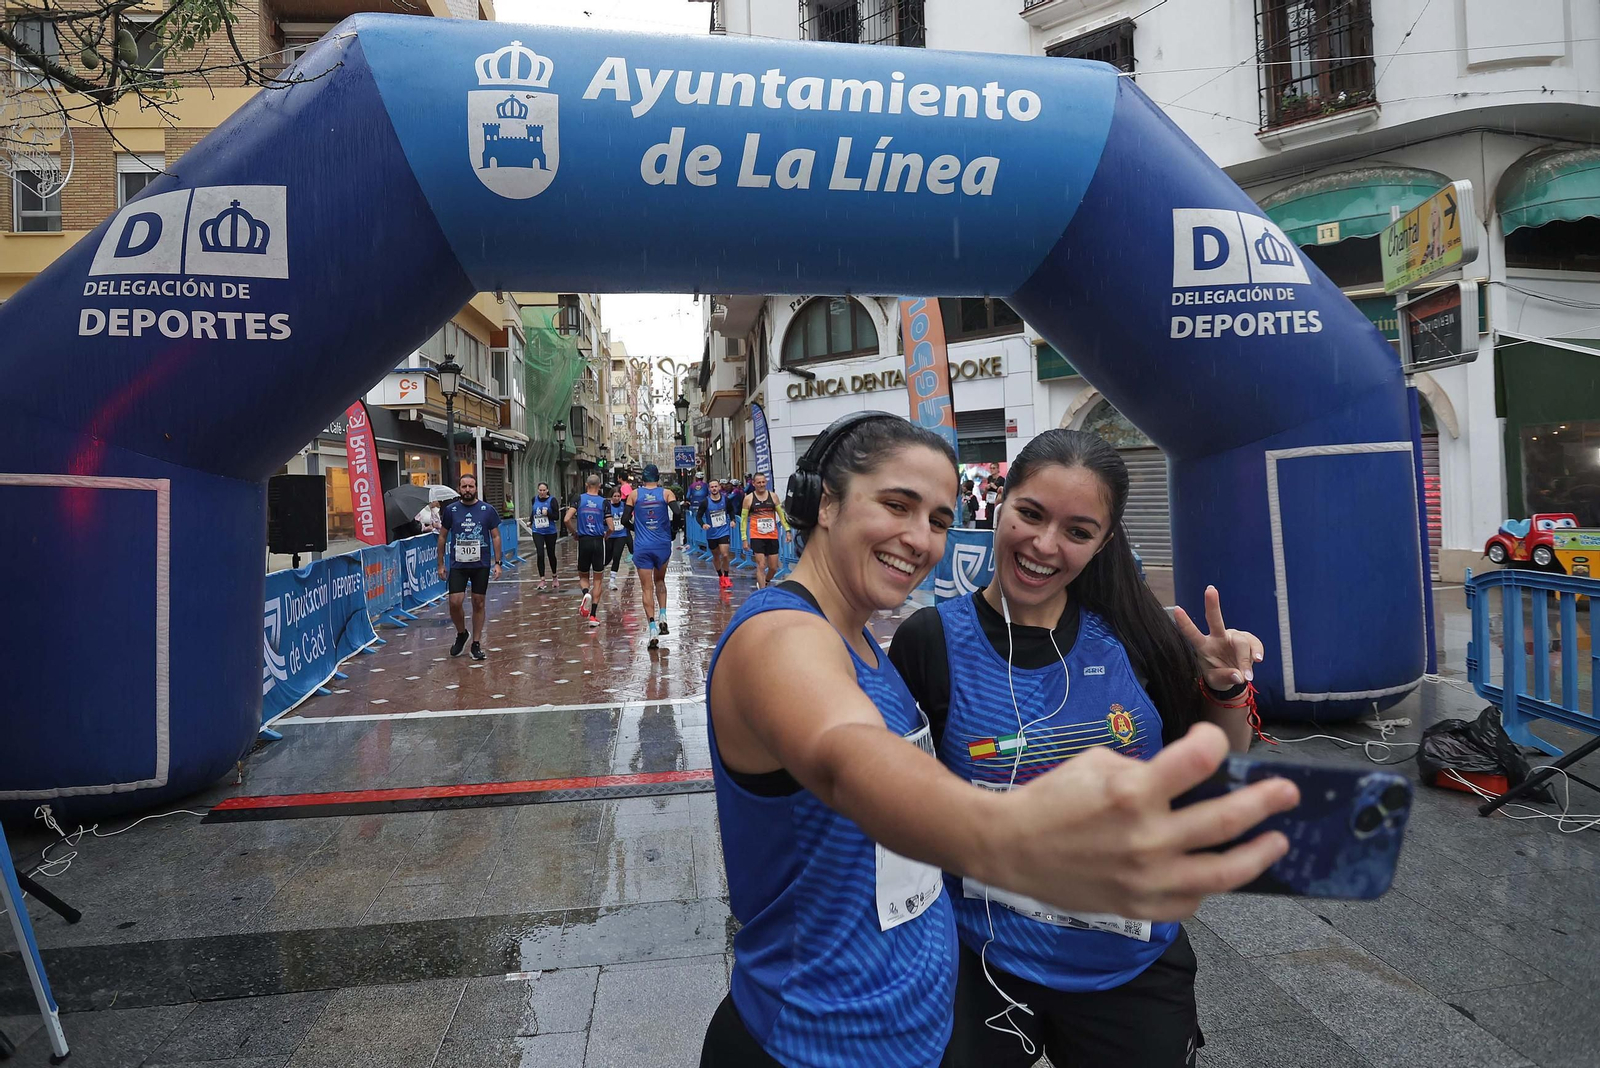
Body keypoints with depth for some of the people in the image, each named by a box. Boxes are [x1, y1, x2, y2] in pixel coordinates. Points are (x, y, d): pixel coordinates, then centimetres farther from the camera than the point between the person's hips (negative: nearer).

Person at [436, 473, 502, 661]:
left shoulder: (487, 509, -1)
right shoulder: (450, 510, 0)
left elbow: (495, 536, 3)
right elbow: (443, 537, 8)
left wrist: (497, 563, -3)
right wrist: (441, 564, 6)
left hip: (481, 564, 0)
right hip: (458, 564, 0)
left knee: (479, 603, 6)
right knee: (455, 602, -9)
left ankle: (476, 644, 17)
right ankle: (461, 634, 19)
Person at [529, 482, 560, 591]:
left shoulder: (552, 500, -9)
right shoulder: (535, 499, 2)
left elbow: (557, 517, -10)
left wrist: (548, 513, -26)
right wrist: (530, 521, 13)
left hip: (550, 532, -2)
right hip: (537, 532, 2)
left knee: (551, 554, 11)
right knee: (540, 555, -10)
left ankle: (554, 576, 33)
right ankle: (542, 579, -4)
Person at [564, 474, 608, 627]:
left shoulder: (579, 498, 0)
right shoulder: (603, 502, -1)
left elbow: (567, 519, -11)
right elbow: (610, 527, -6)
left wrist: (574, 533, 7)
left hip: (583, 541, 1)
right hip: (598, 541, 0)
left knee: (583, 576, 18)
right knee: (597, 579, 8)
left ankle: (586, 593, -16)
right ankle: (593, 616, 5)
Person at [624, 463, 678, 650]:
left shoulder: (634, 494, 2)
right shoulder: (666, 493, -1)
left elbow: (625, 519, -1)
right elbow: (676, 513, -15)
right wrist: (671, 529, 4)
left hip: (642, 547, -1)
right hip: (662, 545, 1)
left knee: (647, 589, 2)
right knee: (660, 581, 25)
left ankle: (653, 628, -10)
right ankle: (662, 617, 12)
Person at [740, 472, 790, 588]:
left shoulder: (773, 497, 5)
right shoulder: (749, 499, 0)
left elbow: (781, 514, 11)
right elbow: (743, 519, 3)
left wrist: (787, 530, 0)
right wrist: (744, 538, -2)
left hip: (772, 536, 3)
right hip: (757, 537, -3)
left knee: (773, 567, 8)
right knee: (761, 566, -10)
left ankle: (765, 583, 37)